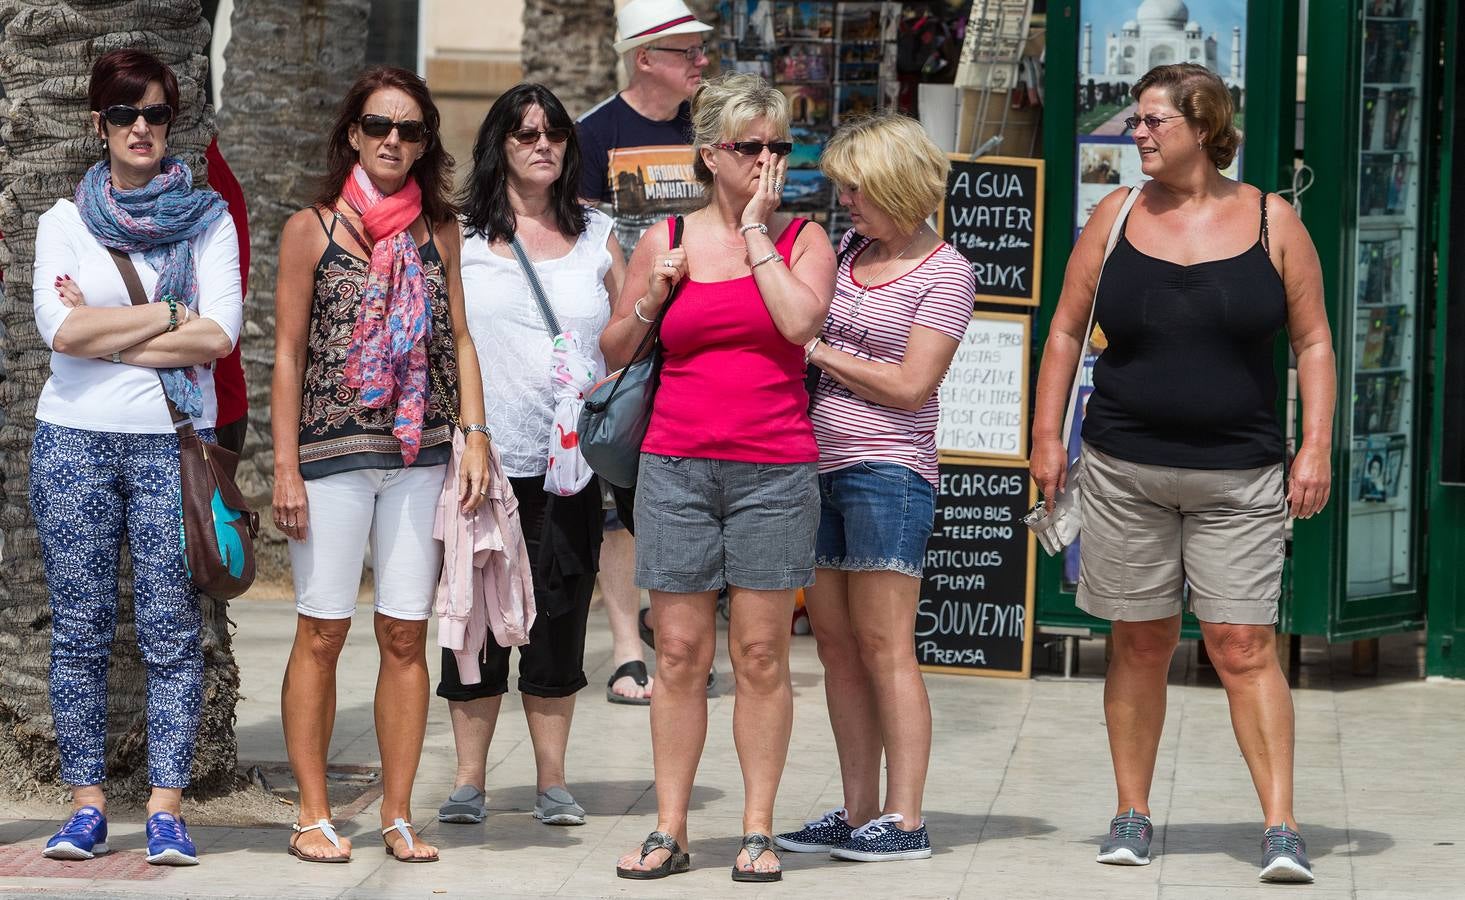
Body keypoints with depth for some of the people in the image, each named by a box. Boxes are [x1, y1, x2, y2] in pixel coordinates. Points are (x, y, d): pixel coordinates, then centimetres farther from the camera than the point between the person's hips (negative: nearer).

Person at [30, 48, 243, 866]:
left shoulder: (207, 218, 6)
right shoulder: (65, 220, 8)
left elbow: (219, 335, -7)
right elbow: (60, 328, -8)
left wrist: (108, 334, -7)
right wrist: (170, 315, -7)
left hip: (174, 440, -1)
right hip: (75, 438, 1)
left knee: (172, 632, -4)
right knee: (80, 632, 1)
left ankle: (168, 810, 0)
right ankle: (87, 805, 7)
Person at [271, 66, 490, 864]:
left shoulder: (437, 231, 10)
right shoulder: (312, 229, 3)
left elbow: (458, 339, 12)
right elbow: (288, 352, 1)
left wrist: (474, 435, 0)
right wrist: (286, 467, -4)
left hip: (420, 457, 2)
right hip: (333, 453, -2)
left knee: (406, 635, 2)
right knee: (322, 631, -2)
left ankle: (397, 814, 7)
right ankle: (313, 814, 5)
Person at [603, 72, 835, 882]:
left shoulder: (802, 239, 6)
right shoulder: (664, 242, 9)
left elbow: (800, 320, -14)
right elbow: (611, 353, 15)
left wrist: (756, 232, -7)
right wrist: (652, 298, -3)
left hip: (774, 469, -1)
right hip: (676, 465, 1)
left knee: (761, 655, 0)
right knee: (679, 654, 2)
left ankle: (757, 831, 7)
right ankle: (669, 831, 7)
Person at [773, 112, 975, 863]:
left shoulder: (945, 272, -5)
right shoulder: (846, 250, 14)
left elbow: (910, 385, -12)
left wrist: (817, 351, -8)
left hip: (888, 470, -7)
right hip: (817, 464, 7)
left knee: (884, 647, -7)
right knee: (835, 645, 7)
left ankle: (904, 821, -4)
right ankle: (857, 814, 13)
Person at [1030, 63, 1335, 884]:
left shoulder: (1271, 222, 1)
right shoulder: (1118, 217, 6)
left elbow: (1313, 341, 4)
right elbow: (1066, 330, 11)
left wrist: (1317, 447, -5)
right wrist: (1047, 434, 3)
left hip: (1239, 476, -2)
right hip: (1126, 469, 2)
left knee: (1244, 646, -8)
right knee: (1141, 644, 7)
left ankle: (1281, 827, -8)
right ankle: (1133, 816, 17)